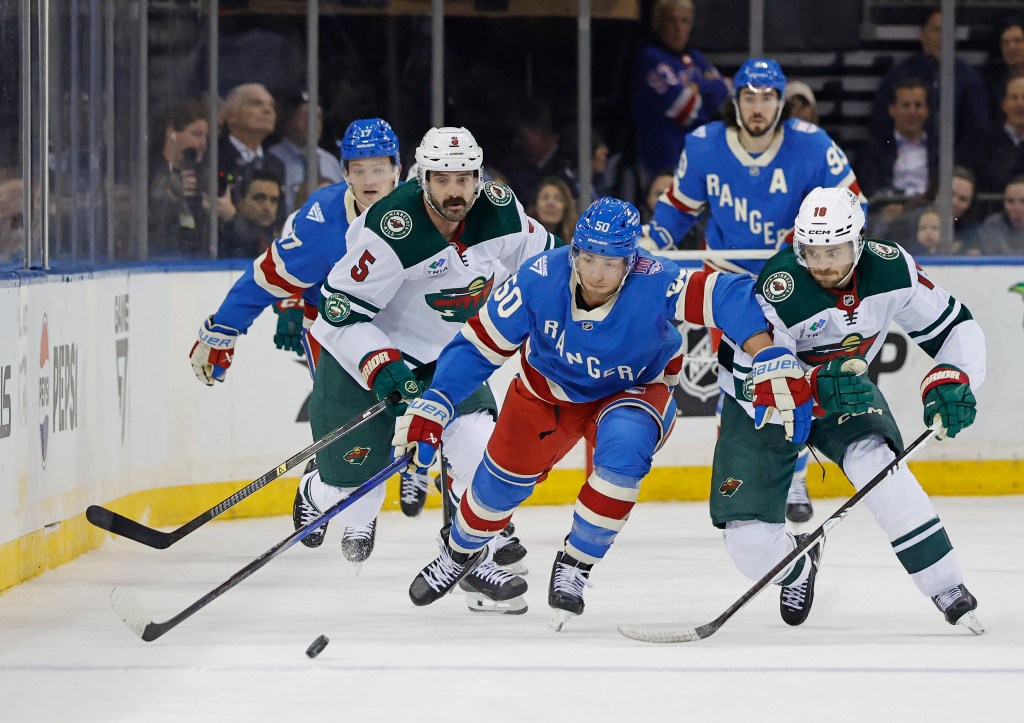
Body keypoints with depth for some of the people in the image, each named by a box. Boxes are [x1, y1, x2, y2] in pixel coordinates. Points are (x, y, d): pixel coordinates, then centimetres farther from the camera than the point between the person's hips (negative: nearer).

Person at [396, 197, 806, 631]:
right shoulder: (539, 280, -29)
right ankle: (461, 550, 40)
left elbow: (729, 296, -43)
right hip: (548, 389, 2)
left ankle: (575, 564, -11)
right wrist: (433, 406, -29)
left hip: (633, 389, -2)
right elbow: (478, 345, -21)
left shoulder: (653, 285, -37)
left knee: (622, 450, -32)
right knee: (502, 480, 4)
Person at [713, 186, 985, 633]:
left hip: (846, 389, 2)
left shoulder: (891, 269, -20)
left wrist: (952, 381, -27)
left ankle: (949, 593, -23)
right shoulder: (780, 288, -33)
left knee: (873, 461, -32)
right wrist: (817, 387, -52)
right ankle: (798, 567, 28)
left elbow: (956, 328, -8)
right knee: (748, 538, -12)